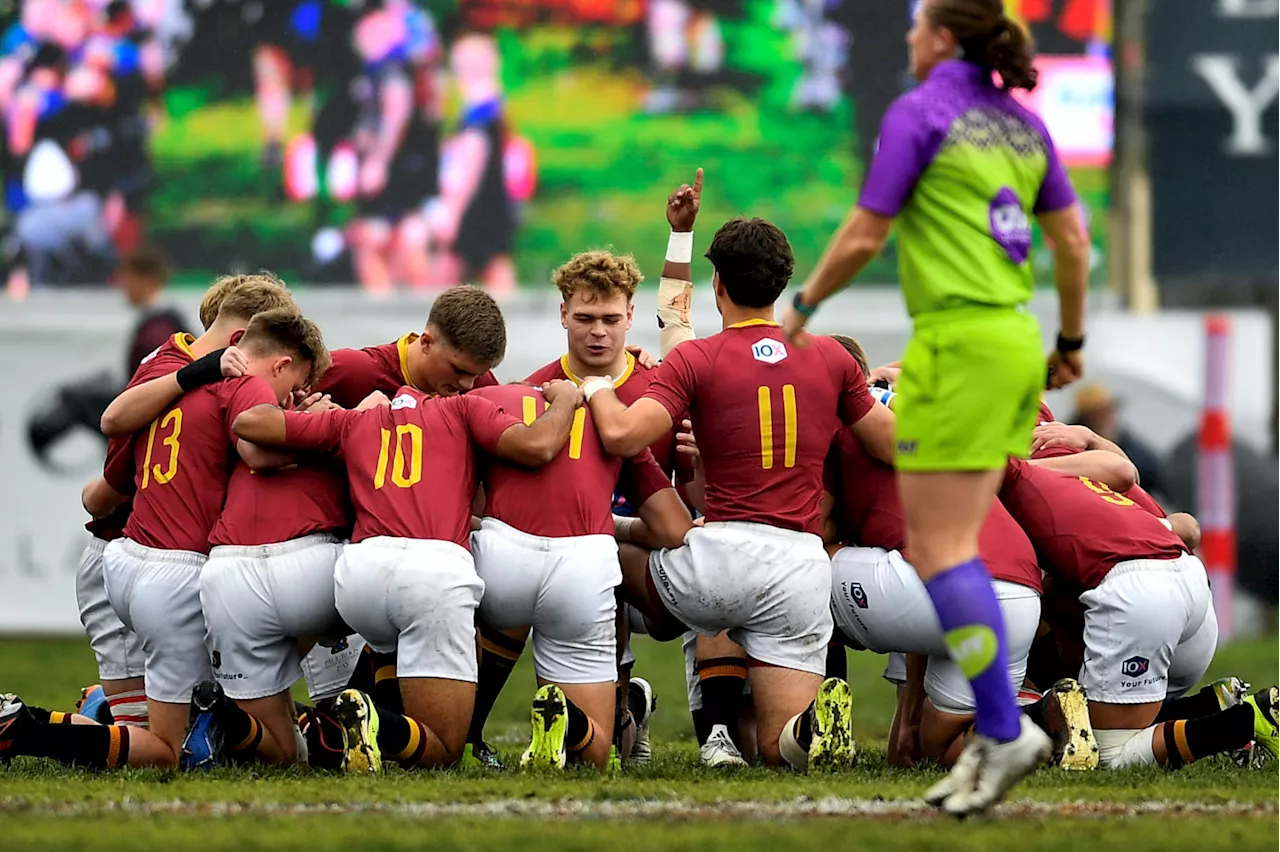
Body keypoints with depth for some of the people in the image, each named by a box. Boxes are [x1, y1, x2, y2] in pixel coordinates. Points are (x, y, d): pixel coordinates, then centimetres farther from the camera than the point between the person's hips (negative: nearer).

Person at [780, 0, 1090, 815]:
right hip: (1017, 345, 8)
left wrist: (805, 304, 8)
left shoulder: (920, 112, -7)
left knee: (941, 553, -5)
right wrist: (1073, 338, 26)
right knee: (944, 547, 11)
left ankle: (1005, 730, -11)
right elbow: (1073, 238, 14)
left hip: (958, 343, -8)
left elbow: (865, 235, -7)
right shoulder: (1022, 122, 14)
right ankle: (993, 737, 6)